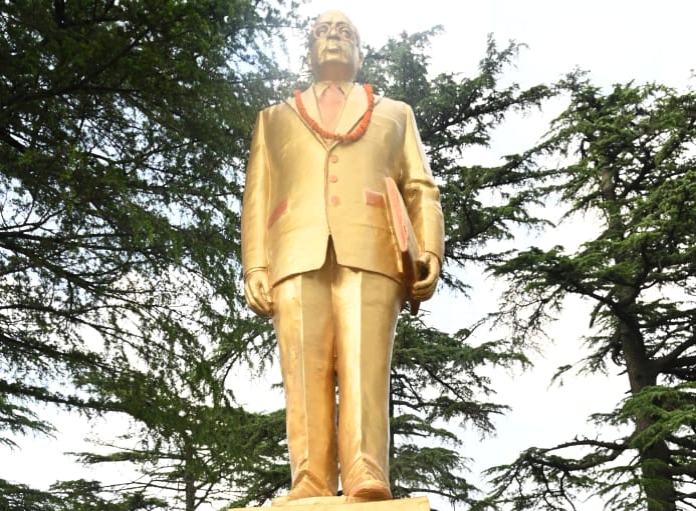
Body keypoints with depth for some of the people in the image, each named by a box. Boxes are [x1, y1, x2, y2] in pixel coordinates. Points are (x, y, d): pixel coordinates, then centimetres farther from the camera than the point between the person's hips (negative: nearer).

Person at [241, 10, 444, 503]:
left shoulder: (395, 113, 29)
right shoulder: (274, 117, 30)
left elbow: (421, 190, 16)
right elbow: (257, 198, 18)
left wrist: (429, 253, -3)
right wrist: (255, 266, 2)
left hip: (370, 253, -1)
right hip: (297, 254, 1)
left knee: (365, 363, -18)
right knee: (306, 371, -12)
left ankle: (367, 477, -26)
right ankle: (311, 486, -18)